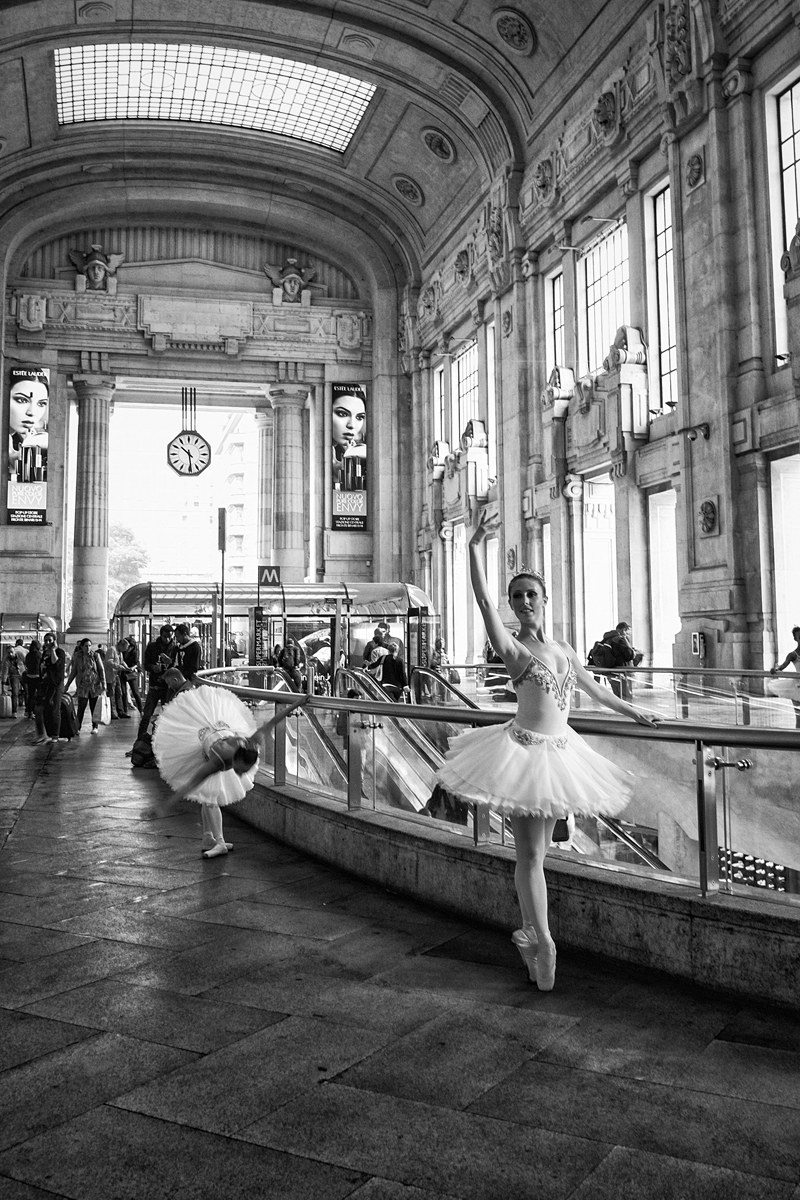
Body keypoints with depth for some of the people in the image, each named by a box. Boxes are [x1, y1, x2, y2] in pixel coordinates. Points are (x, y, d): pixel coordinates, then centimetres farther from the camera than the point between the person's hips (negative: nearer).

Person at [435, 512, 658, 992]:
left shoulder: (563, 649, 12)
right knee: (530, 853, -3)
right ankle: (544, 943, 3)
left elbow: (595, 687, 26)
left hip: (561, 752, 6)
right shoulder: (513, 649, -6)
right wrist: (476, 547, -25)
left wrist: (635, 712, 37)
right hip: (524, 751, -5)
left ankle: (530, 934, 24)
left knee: (541, 848, 12)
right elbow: (483, 600, -19)